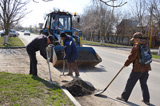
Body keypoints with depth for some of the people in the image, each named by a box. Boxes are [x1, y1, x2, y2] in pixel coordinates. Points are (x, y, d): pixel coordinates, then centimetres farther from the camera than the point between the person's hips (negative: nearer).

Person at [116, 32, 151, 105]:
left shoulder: (136, 46, -15)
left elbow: (131, 57, -15)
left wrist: (126, 64, -1)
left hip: (138, 69, -7)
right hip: (146, 68, 7)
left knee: (130, 83, 4)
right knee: (144, 84, 17)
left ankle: (124, 97, 15)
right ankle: (146, 100, 22)